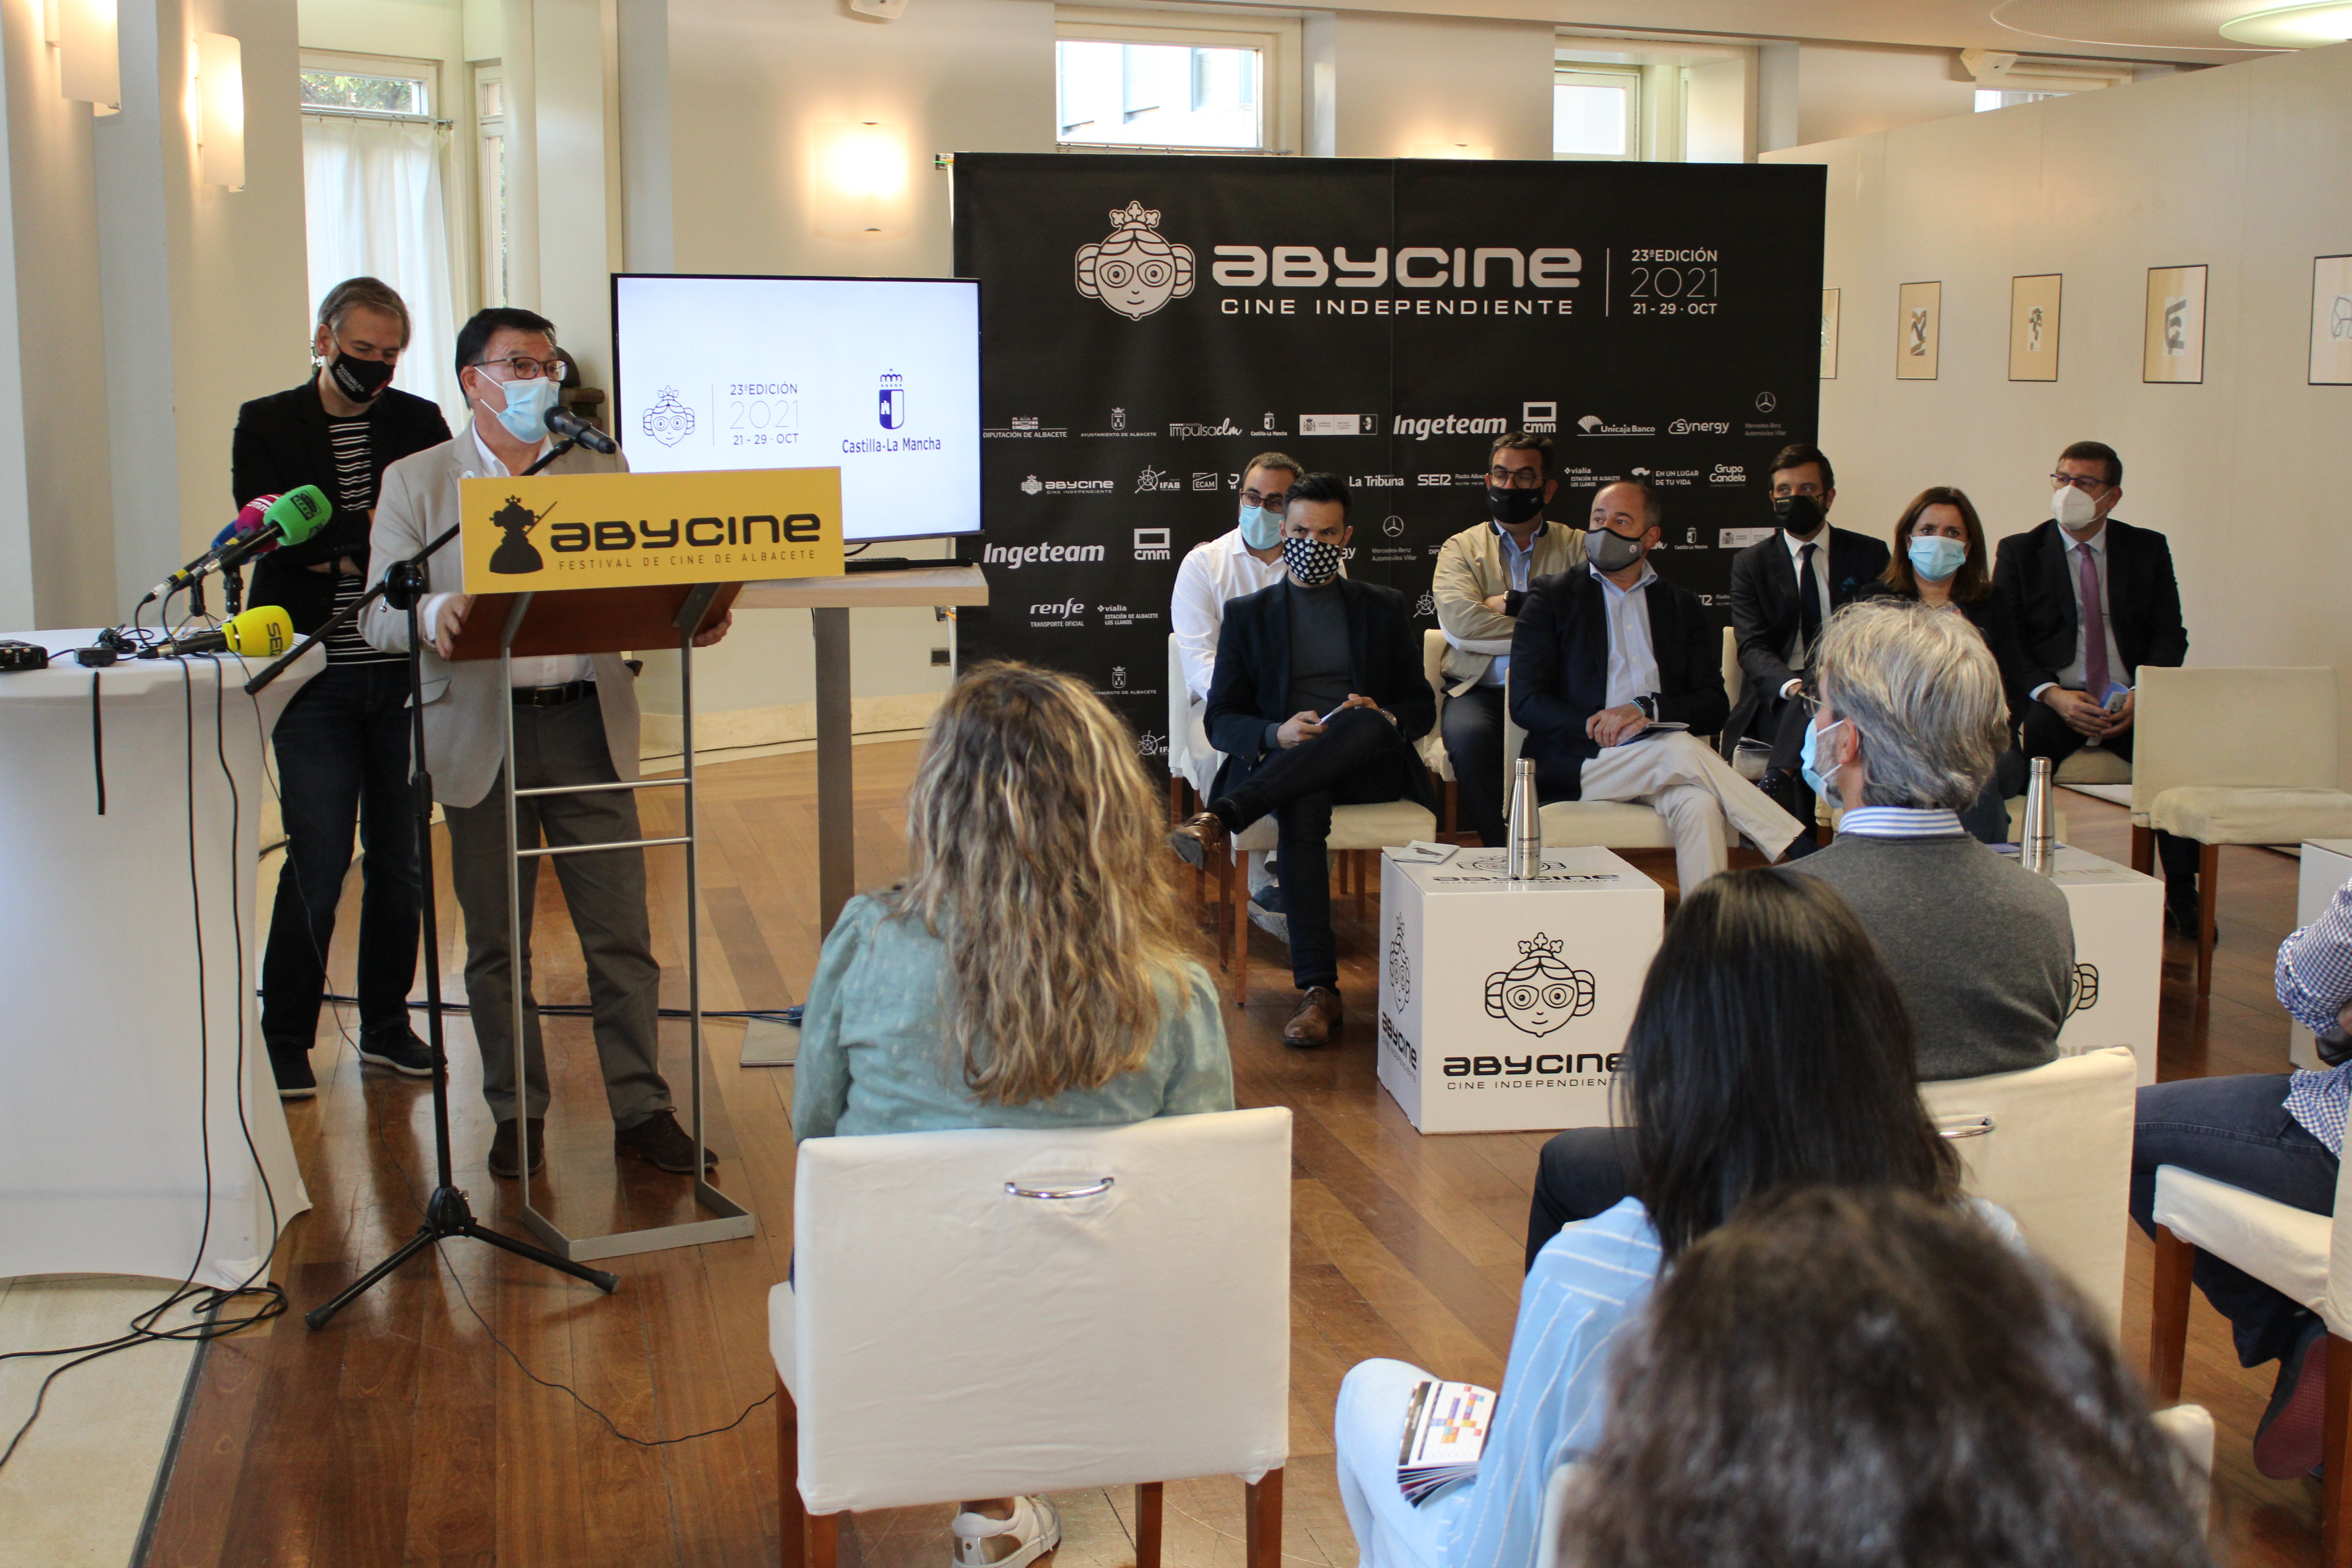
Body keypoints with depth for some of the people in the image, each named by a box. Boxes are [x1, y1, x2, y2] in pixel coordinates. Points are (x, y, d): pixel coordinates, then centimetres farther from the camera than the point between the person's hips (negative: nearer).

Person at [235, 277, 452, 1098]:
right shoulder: (266, 424, 6)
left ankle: (386, 1022, 21)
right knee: (318, 860, -4)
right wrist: (376, 538, -13)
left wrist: (337, 544, -11)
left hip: (405, 673, 2)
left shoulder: (420, 423, 11)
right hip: (314, 675, -2)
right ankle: (285, 1036, 9)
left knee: (400, 857, 7)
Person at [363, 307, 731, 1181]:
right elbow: (379, 615, -3)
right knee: (496, 941, 7)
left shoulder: (600, 471, 11)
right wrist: (435, 613, -25)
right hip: (481, 733, -1)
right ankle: (517, 1115, 20)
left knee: (622, 934, 0)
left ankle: (641, 1111, 10)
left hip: (586, 723, 1)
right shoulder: (415, 482, 6)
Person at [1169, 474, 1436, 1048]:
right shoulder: (1247, 614, 17)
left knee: (1366, 723, -36)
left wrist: (1384, 718, -9)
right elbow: (1221, 723, 9)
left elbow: (1422, 708, 17)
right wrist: (1277, 734, -14)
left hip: (1371, 765, 1)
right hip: (1279, 764, -1)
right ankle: (1318, 991, -42)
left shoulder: (1385, 608, 21)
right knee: (1302, 806, -38)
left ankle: (1220, 819, -45)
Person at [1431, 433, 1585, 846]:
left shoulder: (1577, 547, 16)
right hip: (1481, 690, 0)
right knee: (1467, 734, -34)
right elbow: (1460, 623, -6)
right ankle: (1502, 853, -19)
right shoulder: (1462, 548, 15)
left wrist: (1513, 604, -5)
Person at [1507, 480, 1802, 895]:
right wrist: (1597, 728, -16)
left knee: (1700, 805, -33)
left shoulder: (1684, 608, 20)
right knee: (1682, 752, -30)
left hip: (1662, 757, 2)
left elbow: (1714, 706, 9)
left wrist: (1647, 711, -12)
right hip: (1577, 763, -2)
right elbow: (1525, 703, 2)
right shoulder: (1551, 597, 13)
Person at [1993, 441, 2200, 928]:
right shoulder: (2019, 553, 8)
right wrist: (2052, 695, -17)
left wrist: (2141, 697, -12)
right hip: (2052, 700, -1)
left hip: (2130, 702, 1)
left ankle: (2182, 895, -18)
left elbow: (2170, 637, 8)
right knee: (2024, 748, -36)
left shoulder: (2148, 550, 13)